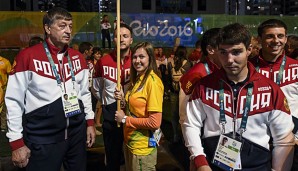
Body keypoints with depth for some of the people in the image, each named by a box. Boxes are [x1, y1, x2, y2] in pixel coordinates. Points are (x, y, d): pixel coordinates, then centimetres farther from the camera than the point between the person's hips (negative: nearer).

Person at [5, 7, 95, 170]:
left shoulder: (78, 57, 8)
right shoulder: (27, 56, -9)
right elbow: (14, 101, -8)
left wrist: (90, 122, 12)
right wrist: (17, 142, -8)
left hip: (77, 133, 5)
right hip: (43, 138, -5)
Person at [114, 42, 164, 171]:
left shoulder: (153, 81, -20)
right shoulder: (137, 79, 8)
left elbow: (154, 123, -24)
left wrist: (125, 119, -15)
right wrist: (124, 99, -2)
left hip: (143, 146, -8)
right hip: (130, 141, 8)